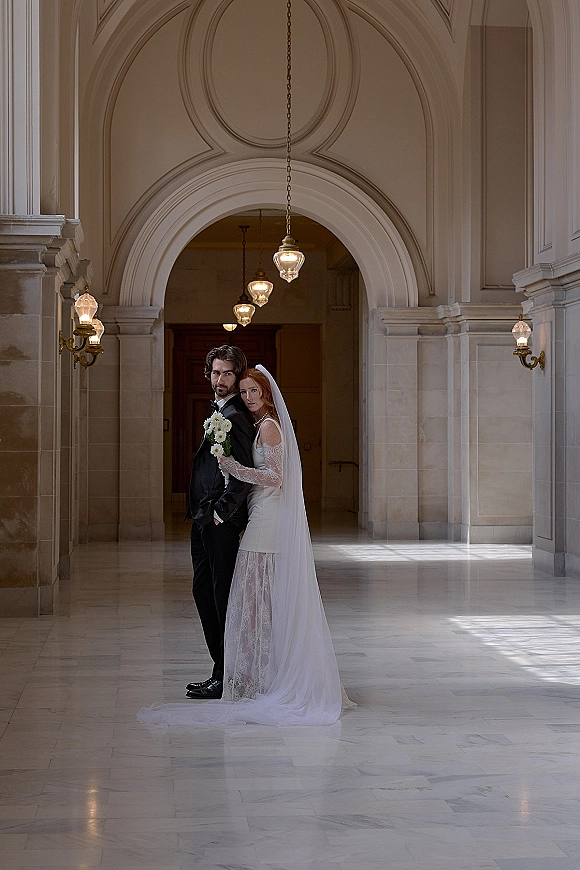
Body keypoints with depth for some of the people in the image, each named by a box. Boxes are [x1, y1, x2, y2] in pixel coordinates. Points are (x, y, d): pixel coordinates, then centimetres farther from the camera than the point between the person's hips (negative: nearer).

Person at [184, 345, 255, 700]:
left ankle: (227, 678, 5)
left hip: (221, 522, -10)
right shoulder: (218, 411, 17)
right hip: (204, 519, 10)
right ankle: (222, 670, 22)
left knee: (223, 595, -3)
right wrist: (200, 512, 17)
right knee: (204, 591, 14)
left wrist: (220, 512, -18)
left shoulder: (235, 416, -15)